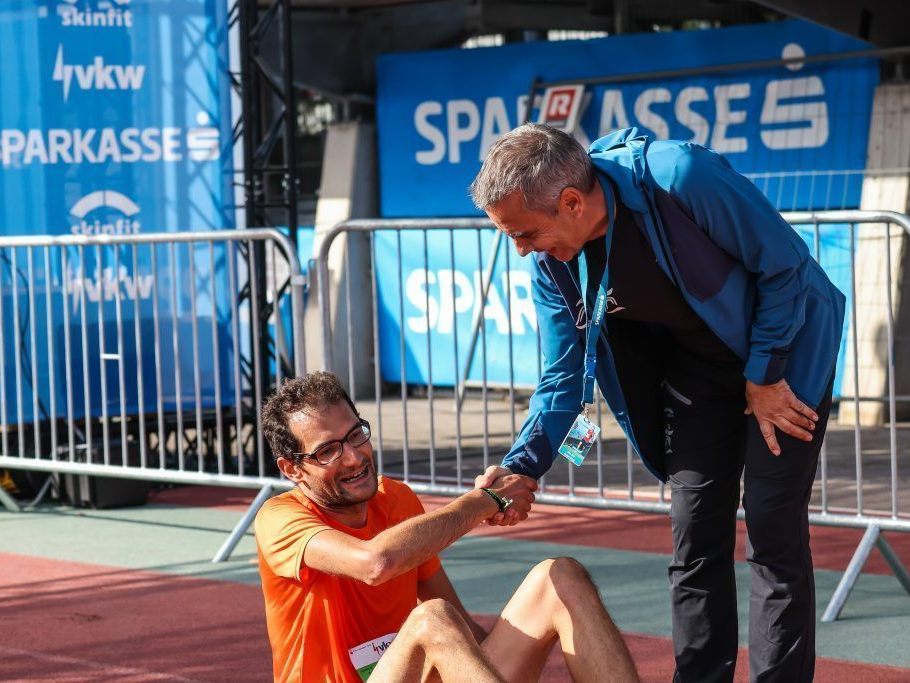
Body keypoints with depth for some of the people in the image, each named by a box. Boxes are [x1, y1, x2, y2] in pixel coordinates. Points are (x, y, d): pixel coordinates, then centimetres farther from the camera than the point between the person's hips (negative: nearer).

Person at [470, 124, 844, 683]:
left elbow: (786, 264, -21)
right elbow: (565, 377, -3)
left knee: (774, 531, -9)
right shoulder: (552, 260, -14)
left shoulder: (682, 177, -34)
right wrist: (523, 464, -17)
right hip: (696, 362, 5)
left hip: (784, 346, -5)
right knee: (696, 539, 3)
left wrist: (764, 375, -16)